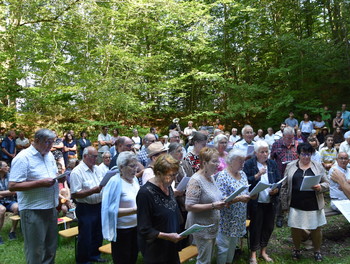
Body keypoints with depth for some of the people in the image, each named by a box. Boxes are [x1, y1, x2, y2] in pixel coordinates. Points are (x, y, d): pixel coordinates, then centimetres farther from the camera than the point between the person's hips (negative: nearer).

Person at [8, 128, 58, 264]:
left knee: (51, 247, 19)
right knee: (35, 250, 5)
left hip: (51, 208, 8)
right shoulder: (23, 158, -15)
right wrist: (40, 183, -25)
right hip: (33, 211, -7)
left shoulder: (50, 155, 9)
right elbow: (12, 186, -21)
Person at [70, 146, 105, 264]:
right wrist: (93, 190, -27)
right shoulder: (77, 172, -16)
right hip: (85, 209, -7)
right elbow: (75, 194, -20)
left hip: (99, 206, 8)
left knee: (98, 234, 20)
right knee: (85, 237, 5)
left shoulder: (96, 168, 9)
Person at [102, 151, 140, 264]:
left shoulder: (134, 179, 4)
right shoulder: (115, 182, -18)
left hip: (135, 226, 7)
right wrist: (135, 210, -27)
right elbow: (112, 210, -22)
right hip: (122, 230, -7)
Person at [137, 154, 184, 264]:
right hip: (155, 252, -7)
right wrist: (167, 236, -27)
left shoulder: (168, 187, 2)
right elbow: (144, 229, -20)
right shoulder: (145, 193, -23)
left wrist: (176, 236, 9)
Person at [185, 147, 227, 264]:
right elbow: (189, 206, -25)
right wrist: (213, 206, -26)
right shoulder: (196, 180, -21)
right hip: (202, 227, -9)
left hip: (213, 226, 9)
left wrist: (221, 202, 1)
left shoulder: (211, 177, 6)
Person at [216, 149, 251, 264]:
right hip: (227, 219, -7)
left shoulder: (242, 174, 8)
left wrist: (250, 196, -5)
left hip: (239, 219, 7)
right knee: (223, 247, 4)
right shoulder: (223, 176, -16)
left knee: (233, 245, 20)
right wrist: (239, 199, -29)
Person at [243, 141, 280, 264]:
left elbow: (279, 180, 7)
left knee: (269, 226, 13)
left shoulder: (273, 164, 8)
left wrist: (276, 189, -13)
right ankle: (253, 254, 19)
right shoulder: (249, 164, -6)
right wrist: (258, 175, -24)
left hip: (271, 202, 5)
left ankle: (263, 251, 31)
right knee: (255, 227, 4)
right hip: (256, 202, -4)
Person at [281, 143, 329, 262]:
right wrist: (285, 200, 5)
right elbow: (285, 184, 8)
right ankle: (296, 249, 30)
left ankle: (317, 251, 31)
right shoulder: (290, 166, 4)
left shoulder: (318, 167, 4)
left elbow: (326, 184, 5)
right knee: (295, 228, 8)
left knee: (316, 229, 9)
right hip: (296, 205, 0)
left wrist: (320, 187, -17)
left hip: (314, 205, 0)